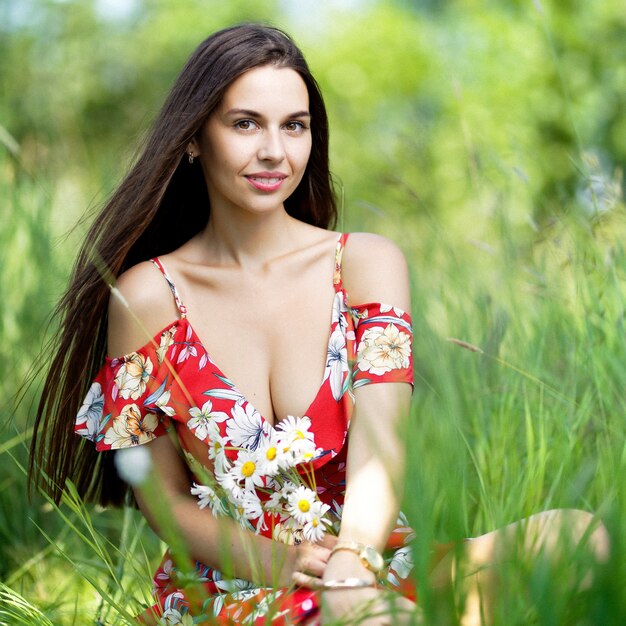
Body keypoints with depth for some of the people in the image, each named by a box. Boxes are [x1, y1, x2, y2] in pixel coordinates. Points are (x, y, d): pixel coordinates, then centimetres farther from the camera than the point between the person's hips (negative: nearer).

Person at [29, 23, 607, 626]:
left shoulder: (367, 263, 4)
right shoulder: (147, 294, 0)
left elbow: (379, 443, -11)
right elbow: (162, 496, 3)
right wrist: (276, 563, -18)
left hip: (369, 569, 4)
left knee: (577, 532, -25)